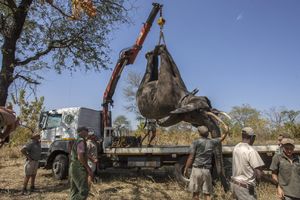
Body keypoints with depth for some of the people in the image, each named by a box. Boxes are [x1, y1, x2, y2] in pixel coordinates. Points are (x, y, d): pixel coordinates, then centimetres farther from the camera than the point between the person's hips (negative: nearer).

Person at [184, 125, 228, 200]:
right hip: (207, 170, 3)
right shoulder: (212, 142, 5)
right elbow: (222, 138, 25)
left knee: (195, 192, 9)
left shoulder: (196, 142, -7)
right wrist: (226, 132, 41)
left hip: (197, 169, -3)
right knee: (207, 194, 9)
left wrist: (186, 169, -1)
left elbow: (191, 157, -8)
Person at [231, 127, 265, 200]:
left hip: (235, 183, 7)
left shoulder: (236, 147, 2)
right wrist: (262, 173, 0)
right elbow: (259, 175, -20)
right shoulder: (251, 151, -20)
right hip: (245, 187, -7)